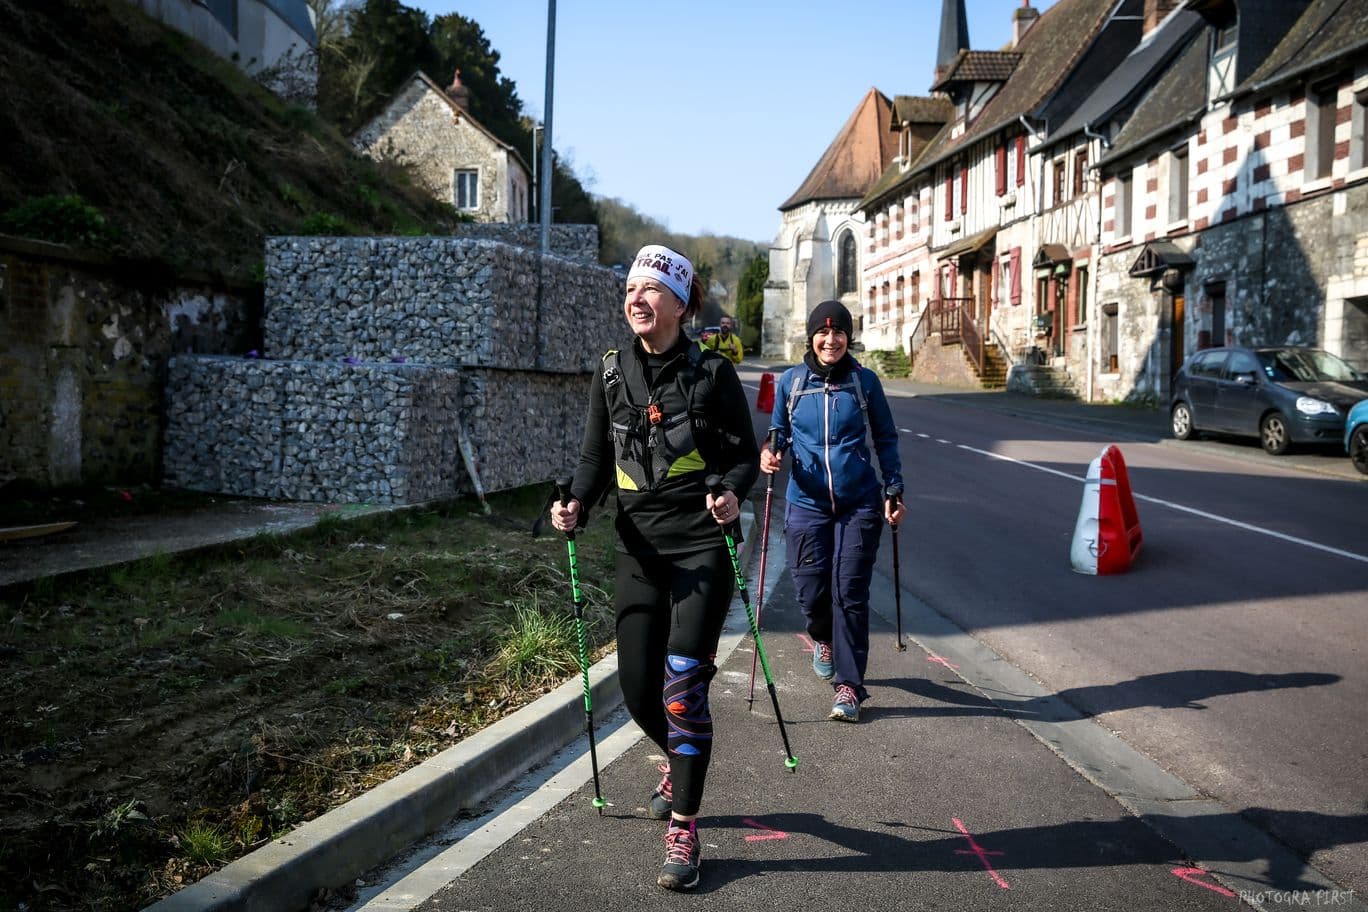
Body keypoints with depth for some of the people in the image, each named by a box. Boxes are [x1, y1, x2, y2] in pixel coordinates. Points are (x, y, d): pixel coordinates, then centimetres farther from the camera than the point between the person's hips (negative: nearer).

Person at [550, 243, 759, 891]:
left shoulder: (711, 372, -5)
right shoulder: (611, 376, 6)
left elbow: (746, 453, 0)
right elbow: (595, 458, 8)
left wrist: (732, 494, -20)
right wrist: (576, 506, -11)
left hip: (701, 549, -4)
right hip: (639, 550, 4)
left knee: (682, 686, -11)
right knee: (638, 690, 8)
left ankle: (683, 832, 1)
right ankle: (680, 766, 41)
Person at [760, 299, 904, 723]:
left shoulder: (864, 381, 0)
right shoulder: (790, 382, 2)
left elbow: (886, 438, 8)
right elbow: (779, 433, 13)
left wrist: (894, 490, 4)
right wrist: (769, 453, -9)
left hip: (859, 503, -1)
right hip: (807, 502, 1)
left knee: (850, 592, -5)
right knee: (811, 591, 2)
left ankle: (849, 685, 5)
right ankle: (824, 640, 38)